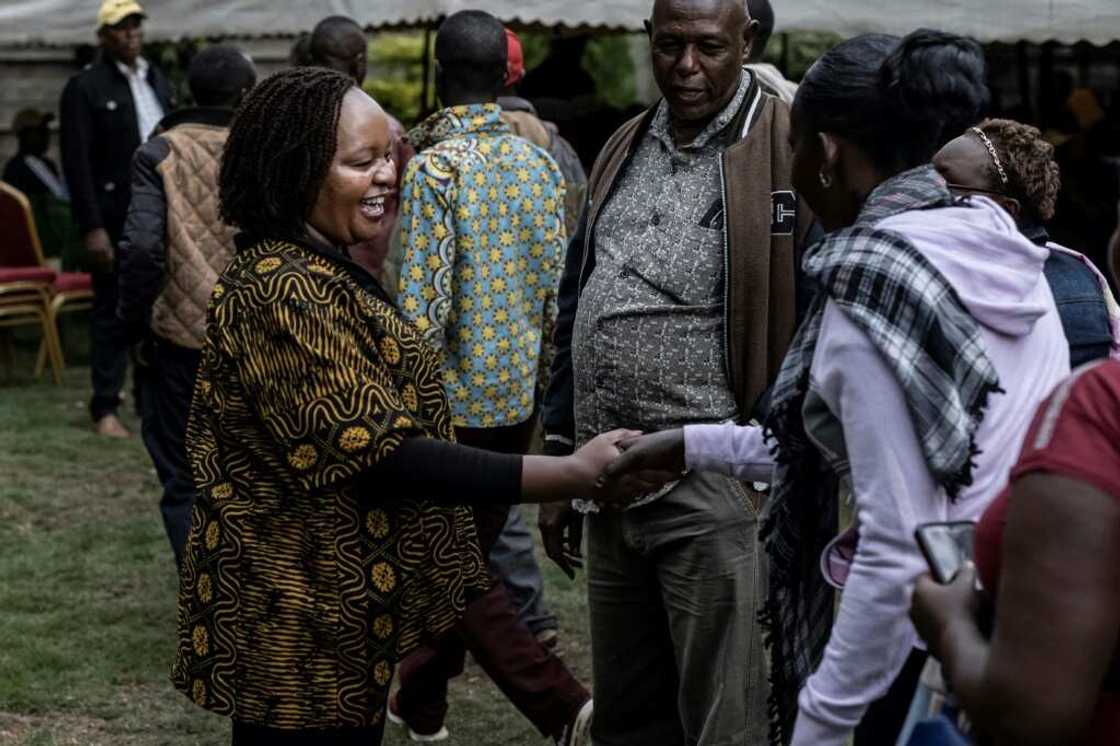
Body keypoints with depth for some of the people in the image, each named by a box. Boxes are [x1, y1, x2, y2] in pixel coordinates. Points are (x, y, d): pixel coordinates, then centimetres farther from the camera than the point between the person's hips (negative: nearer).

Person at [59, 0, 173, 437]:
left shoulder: (158, 81, 14)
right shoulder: (85, 88, -6)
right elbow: (77, 163, -10)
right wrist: (92, 228, -17)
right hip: (116, 219, -6)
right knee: (112, 313, -1)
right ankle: (105, 408, 6)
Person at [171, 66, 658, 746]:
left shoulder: (324, 272, 11)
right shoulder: (282, 289, -22)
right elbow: (385, 455, -27)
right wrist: (573, 474, -28)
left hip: (343, 617, 10)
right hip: (302, 629, -10)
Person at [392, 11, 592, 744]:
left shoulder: (434, 167, -16)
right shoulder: (541, 163, 2)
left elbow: (425, 304, -19)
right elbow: (557, 289, 6)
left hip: (455, 400, -6)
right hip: (518, 395, 6)